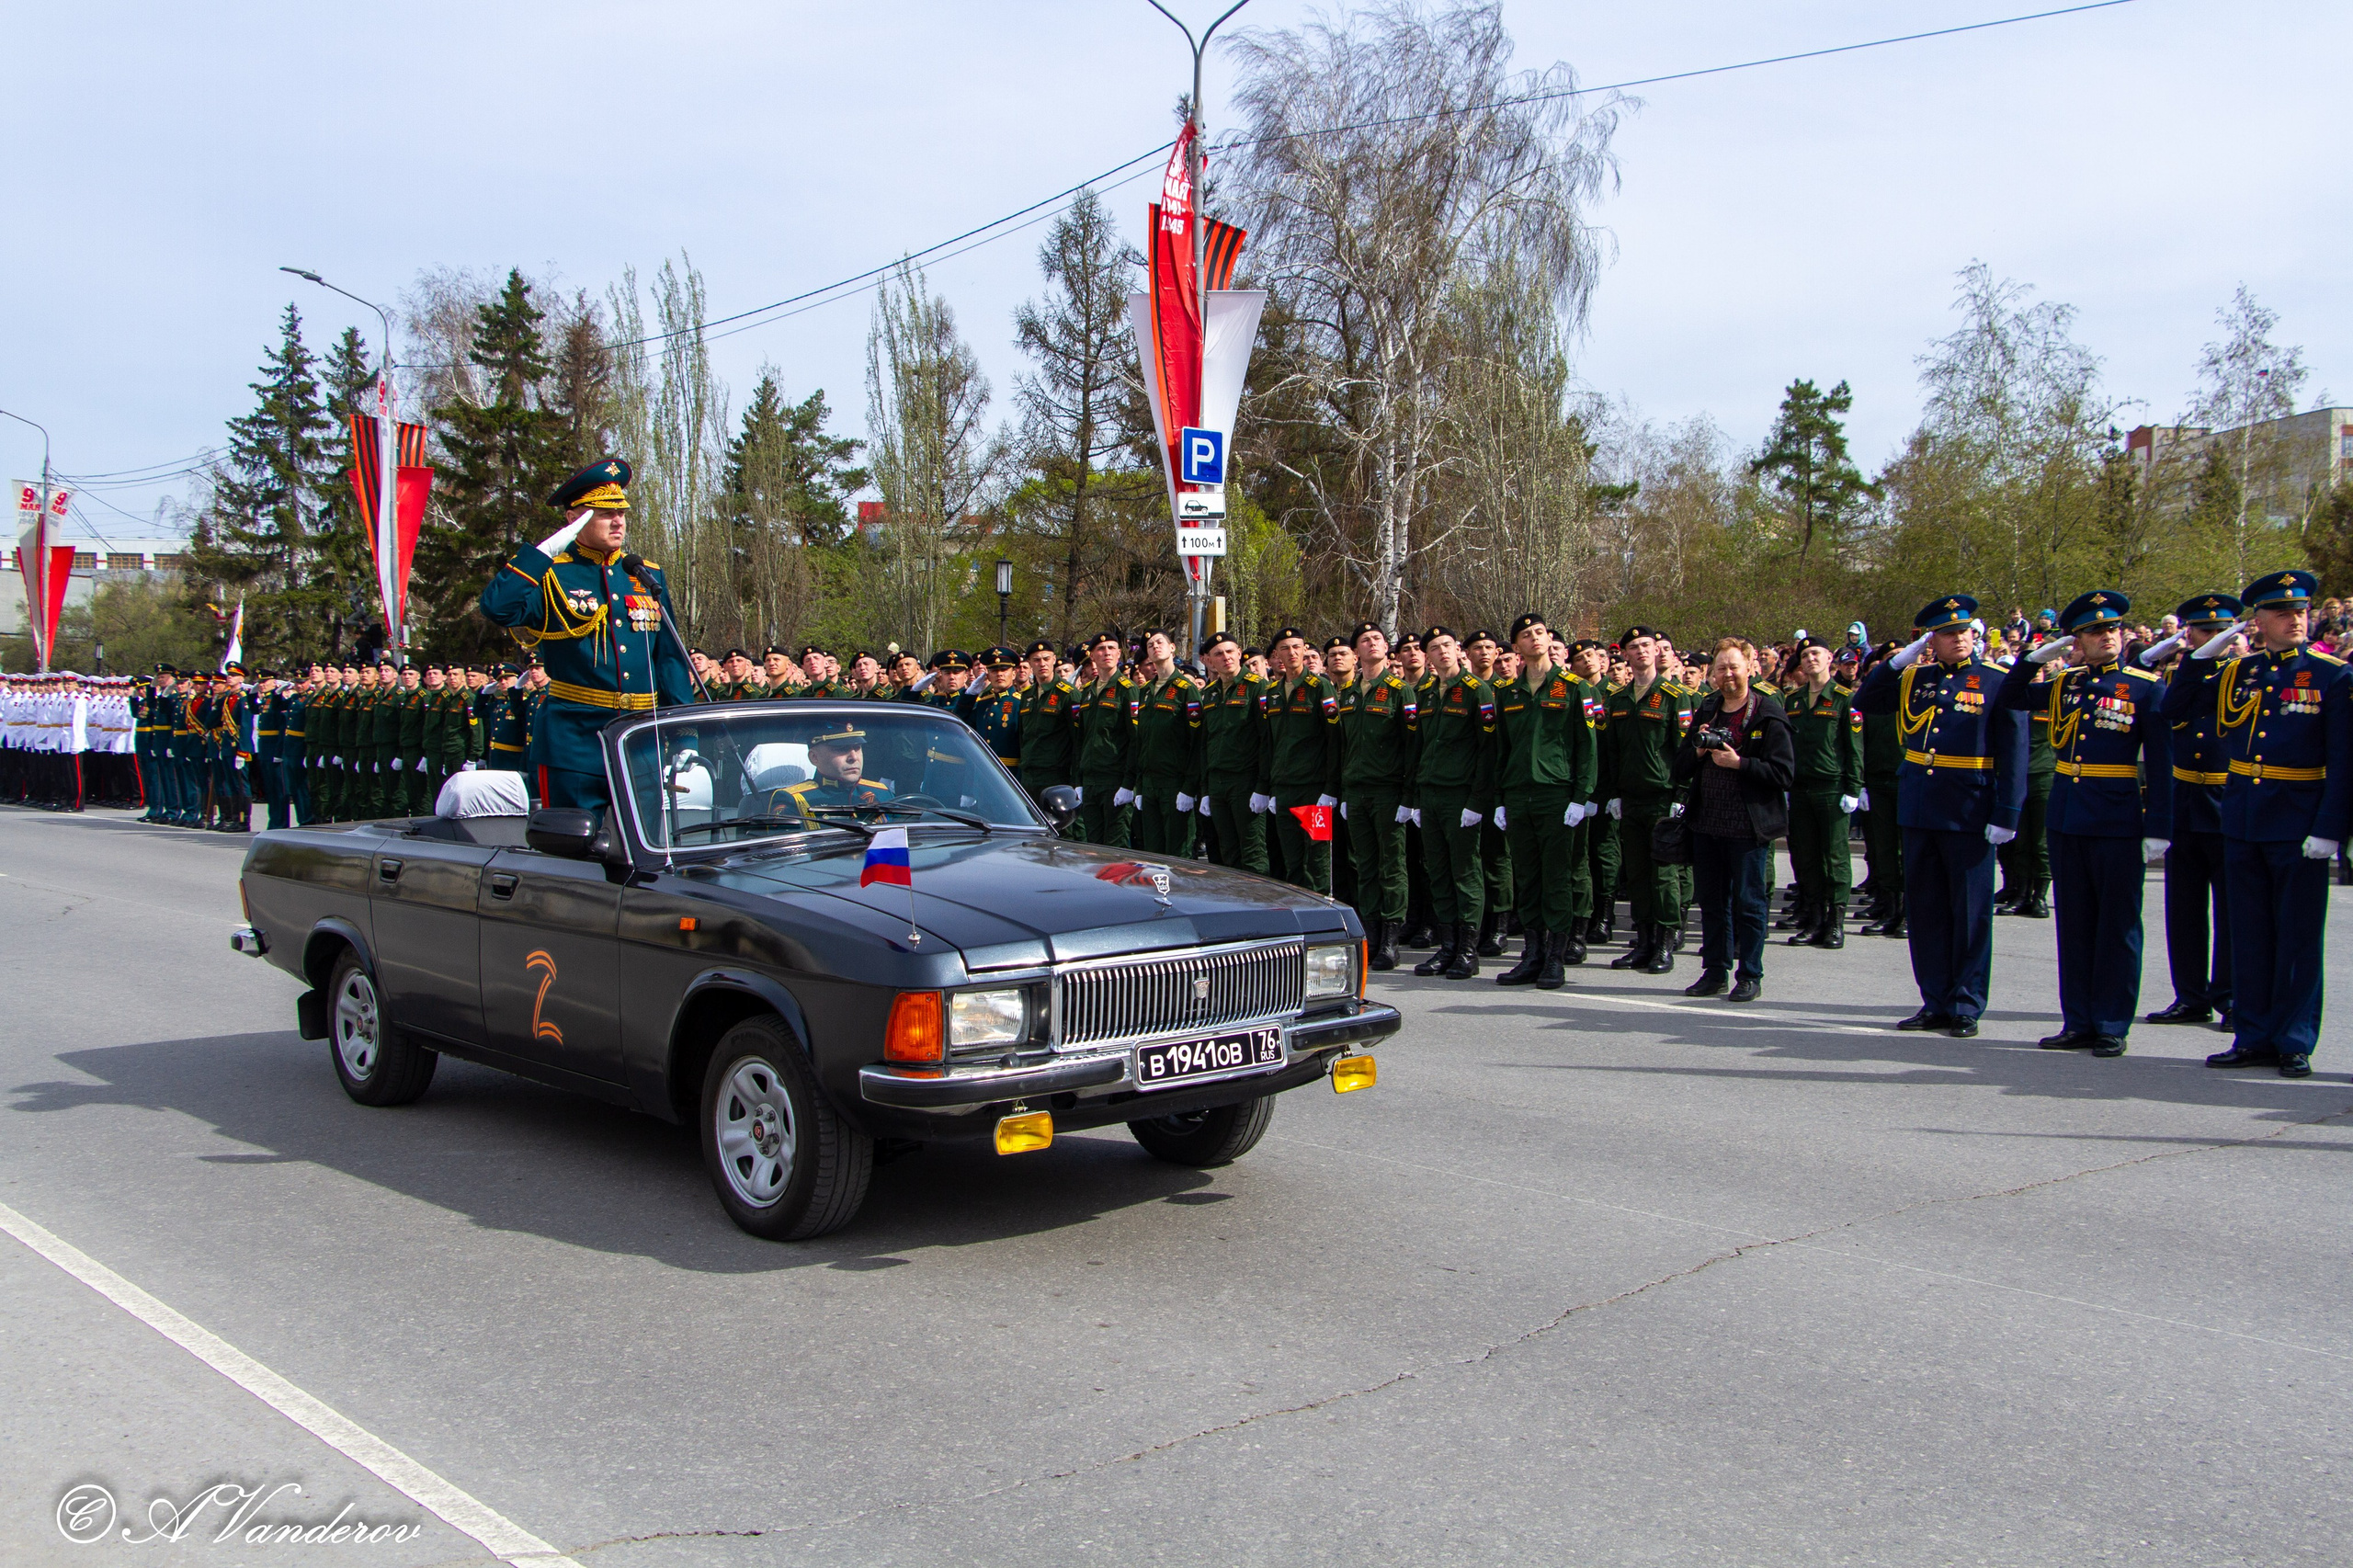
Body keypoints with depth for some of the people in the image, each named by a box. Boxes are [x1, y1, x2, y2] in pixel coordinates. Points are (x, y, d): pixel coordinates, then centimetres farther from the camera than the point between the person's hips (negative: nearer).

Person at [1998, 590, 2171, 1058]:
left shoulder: (2146, 688, -2)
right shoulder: (2064, 684, 9)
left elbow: (2160, 763, -5)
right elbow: (2010, 698, 18)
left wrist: (2158, 828, -11)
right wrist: (2037, 657, 3)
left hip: (2119, 821, -4)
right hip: (2067, 820, 5)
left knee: (2117, 925, 2)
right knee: (2074, 924, 9)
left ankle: (2111, 1027, 9)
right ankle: (2078, 1022, 16)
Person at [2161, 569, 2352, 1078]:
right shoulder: (2236, 673, 7)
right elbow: (2173, 708, 12)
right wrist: (2204, 654, 2)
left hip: (2298, 824, -4)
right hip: (2241, 821, 4)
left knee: (2298, 936, 3)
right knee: (2250, 935, 9)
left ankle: (2294, 1043, 11)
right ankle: (2253, 1036, 17)